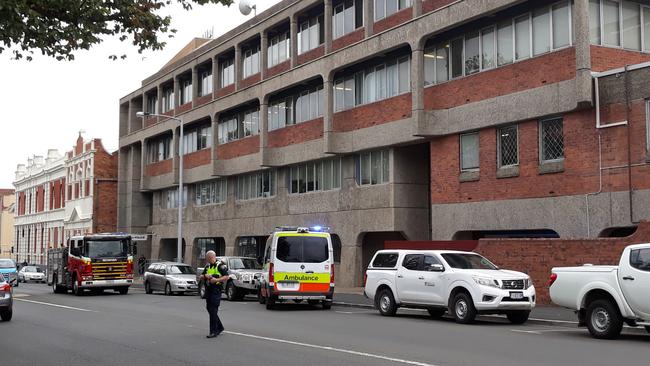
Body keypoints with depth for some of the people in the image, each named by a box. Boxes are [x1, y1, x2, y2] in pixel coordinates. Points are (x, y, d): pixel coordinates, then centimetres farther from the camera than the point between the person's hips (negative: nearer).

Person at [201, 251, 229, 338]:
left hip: (216, 290, -8)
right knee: (209, 309, 13)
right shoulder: (207, 266, 16)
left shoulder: (220, 266, -7)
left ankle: (213, 331, -8)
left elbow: (226, 277, -13)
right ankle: (219, 327, 28)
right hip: (208, 290, 8)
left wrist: (216, 280, -21)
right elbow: (201, 276, 19)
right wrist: (205, 276, -3)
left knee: (213, 310, -11)